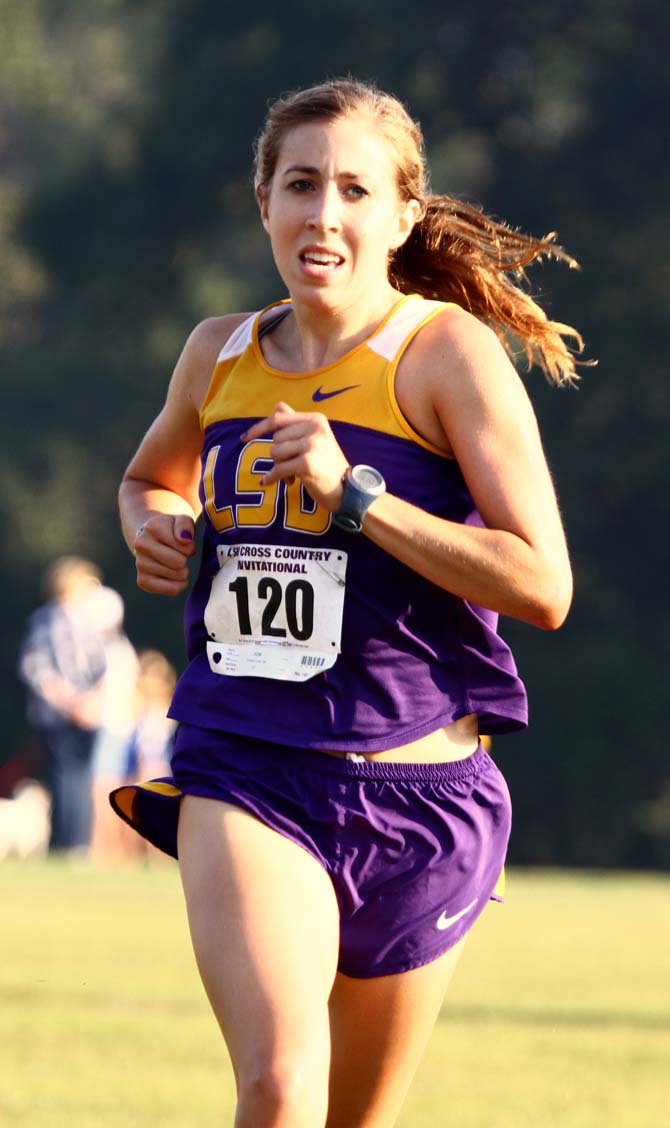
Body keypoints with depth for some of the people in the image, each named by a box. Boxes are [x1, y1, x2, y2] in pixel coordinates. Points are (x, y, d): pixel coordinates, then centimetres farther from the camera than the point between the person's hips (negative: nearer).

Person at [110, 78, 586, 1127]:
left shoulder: (448, 353, -6)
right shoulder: (220, 353, 8)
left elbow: (543, 587, -13)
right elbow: (149, 478, 31)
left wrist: (353, 492, -18)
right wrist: (153, 530, 7)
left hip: (415, 791, -1)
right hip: (241, 776, 2)